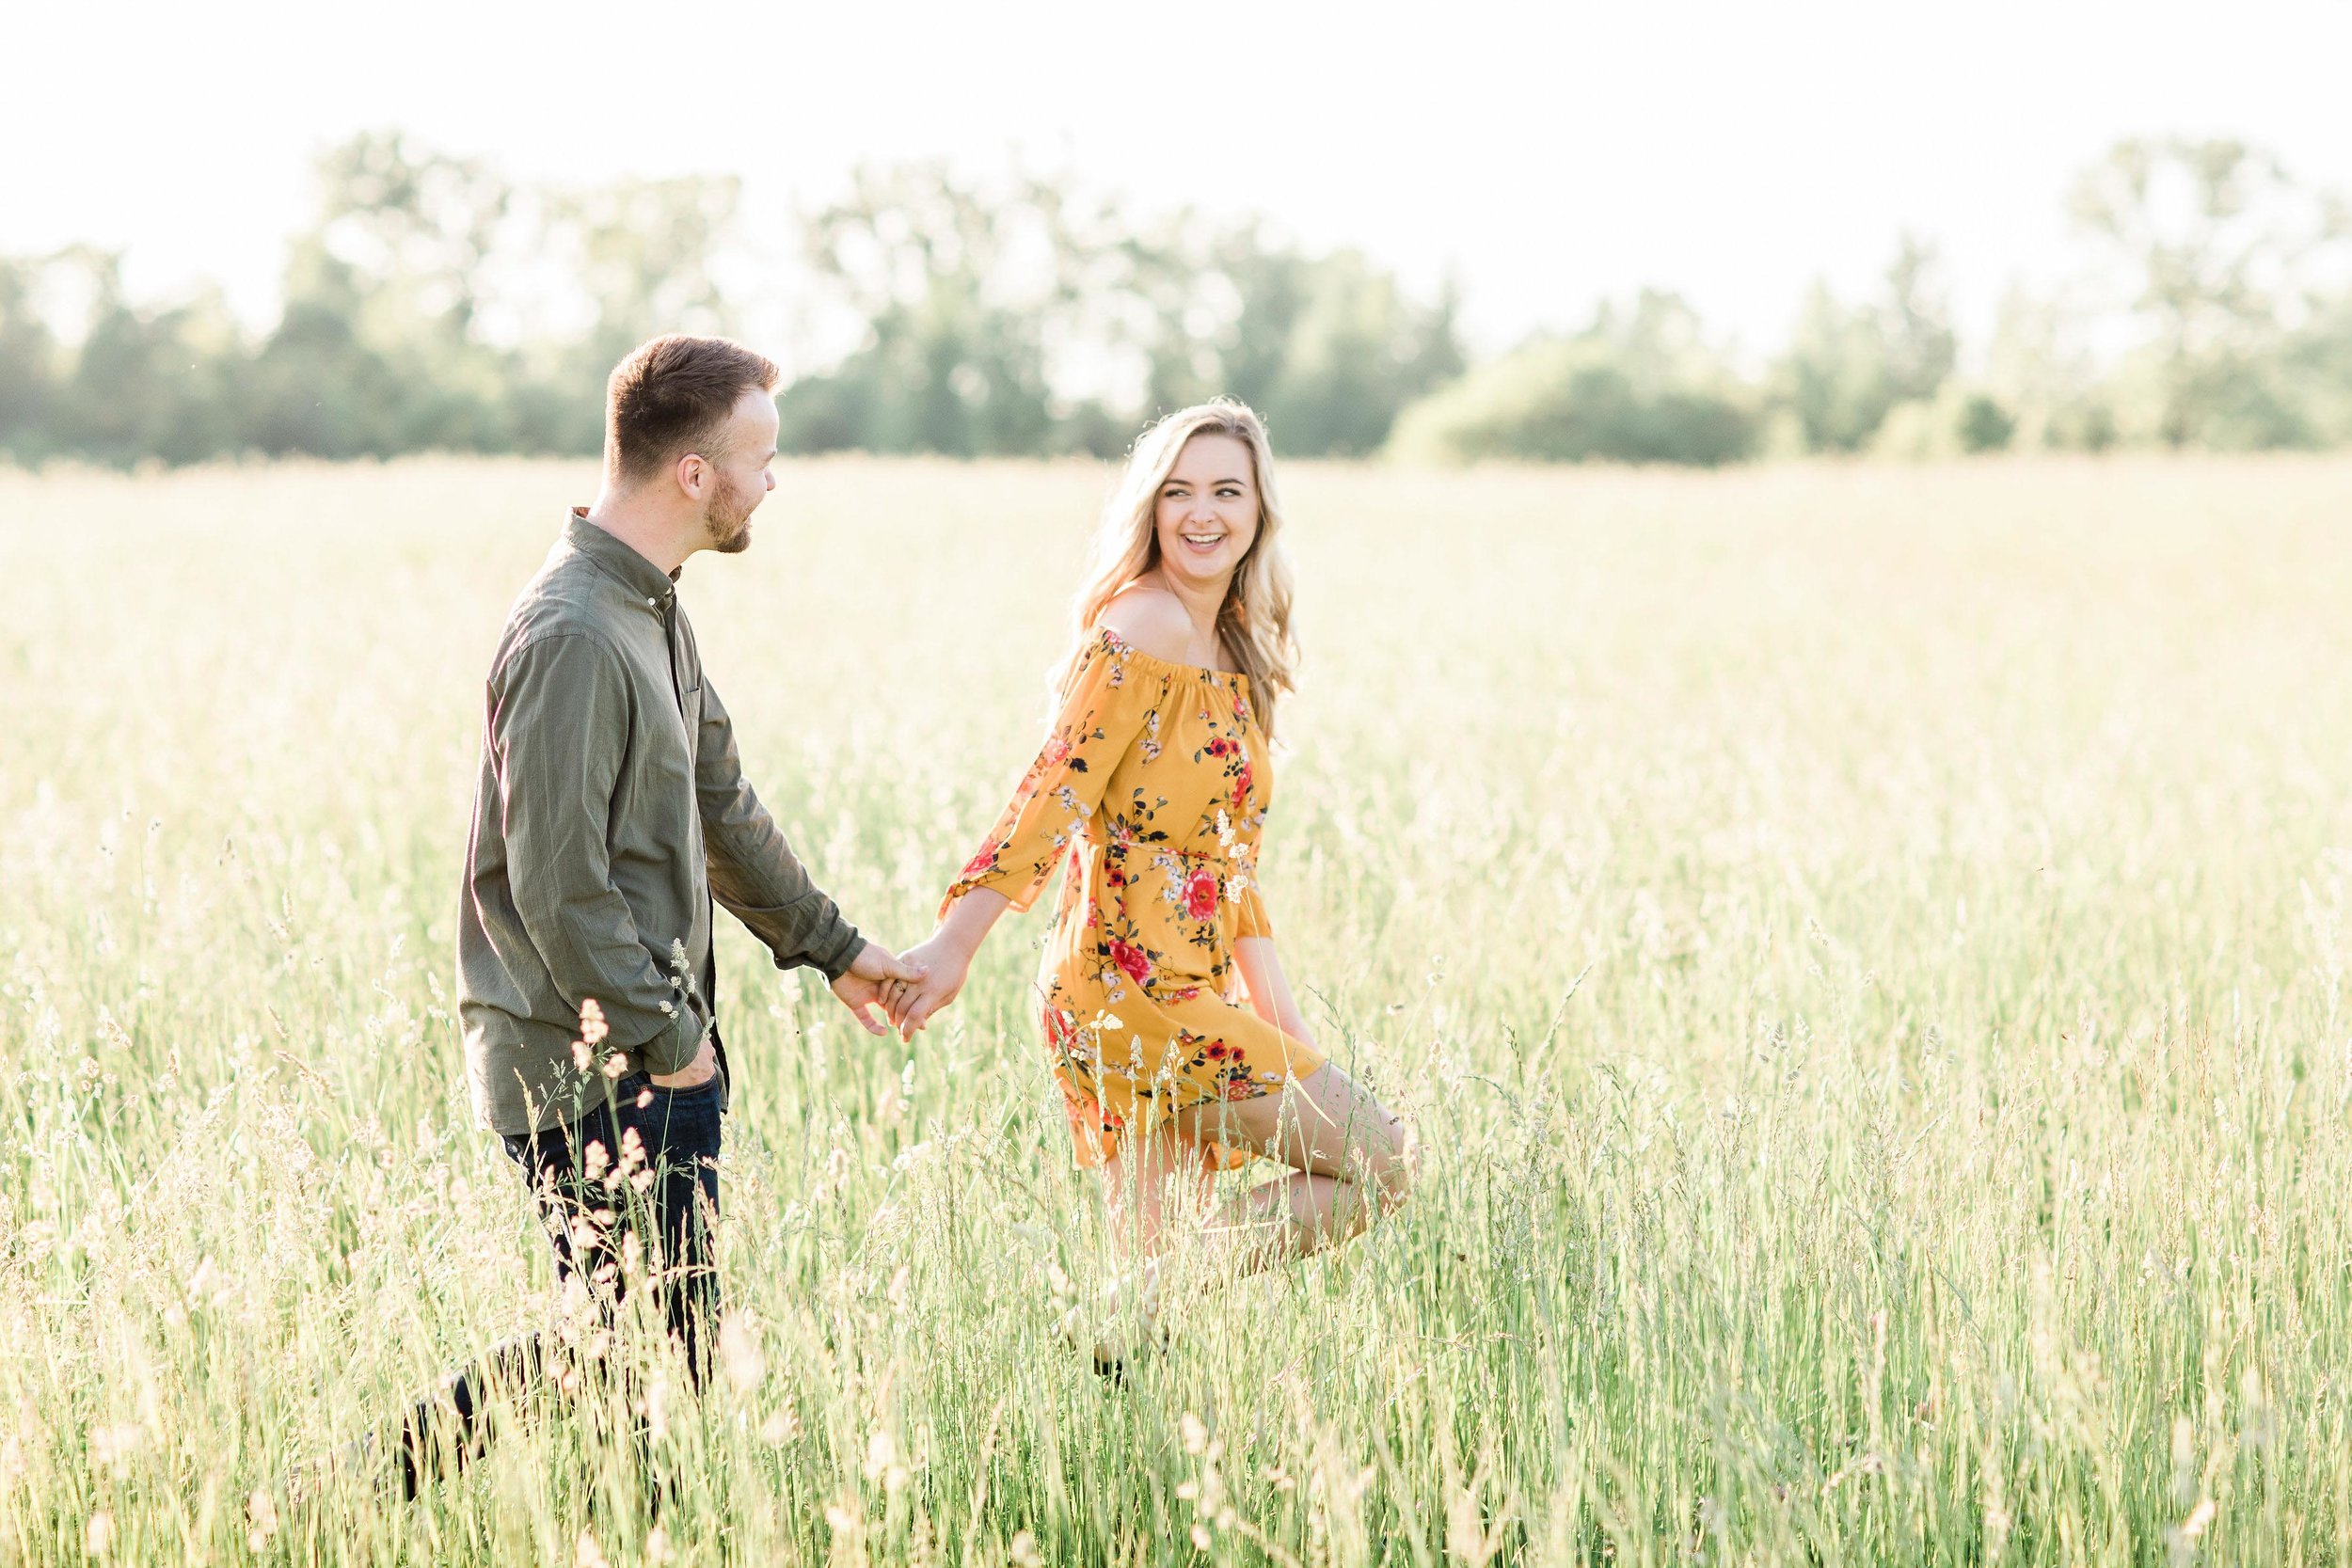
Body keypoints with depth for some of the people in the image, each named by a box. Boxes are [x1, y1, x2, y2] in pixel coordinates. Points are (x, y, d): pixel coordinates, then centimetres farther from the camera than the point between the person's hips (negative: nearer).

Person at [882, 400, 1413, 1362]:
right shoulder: (1142, 629, -12)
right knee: (1379, 1164, -4)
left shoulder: (1229, 653, 16)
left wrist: (1281, 1020, 18)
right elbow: (1055, 793, -21)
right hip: (1138, 990, -9)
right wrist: (956, 941, -29)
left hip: (1192, 992, 9)